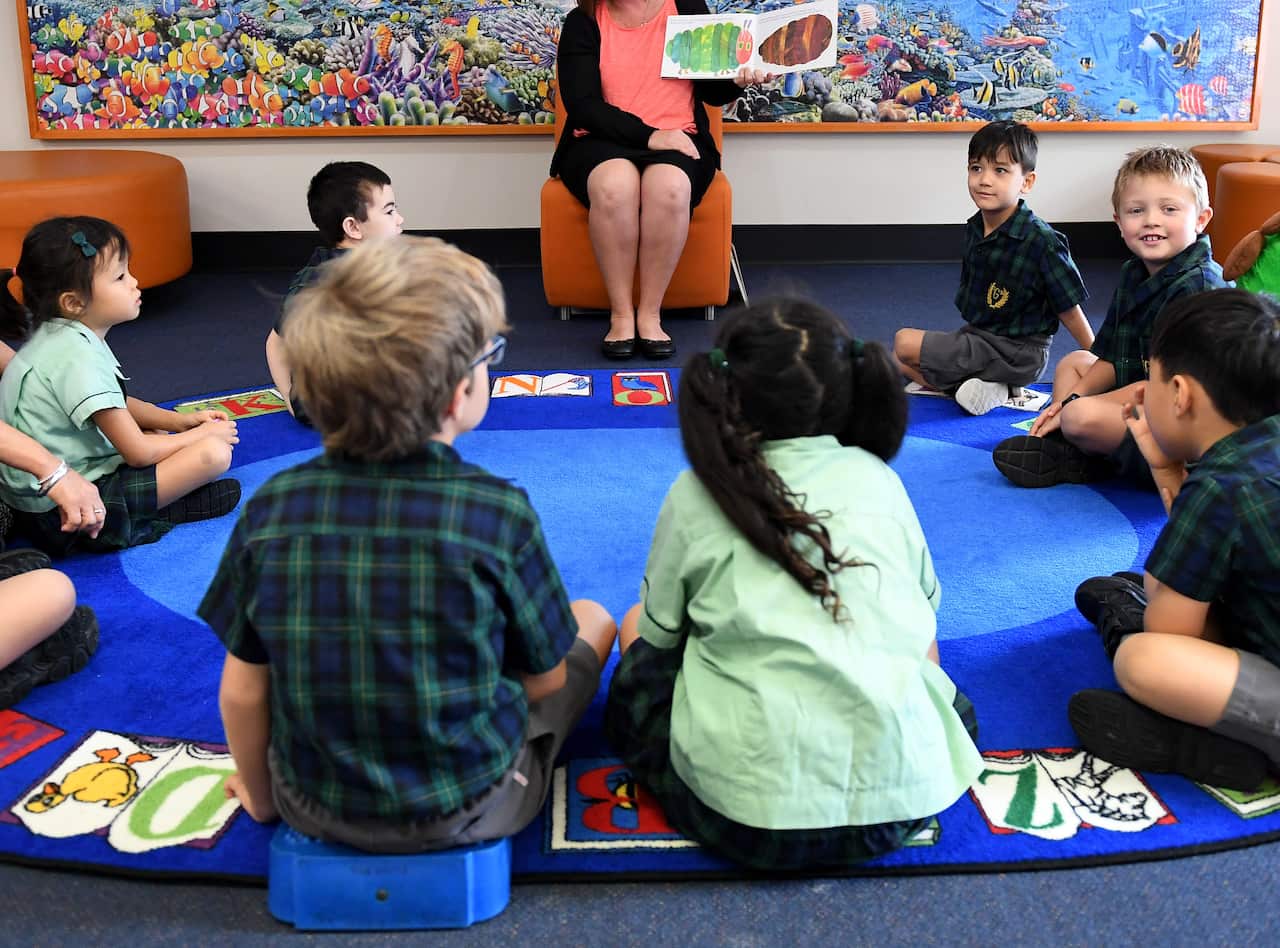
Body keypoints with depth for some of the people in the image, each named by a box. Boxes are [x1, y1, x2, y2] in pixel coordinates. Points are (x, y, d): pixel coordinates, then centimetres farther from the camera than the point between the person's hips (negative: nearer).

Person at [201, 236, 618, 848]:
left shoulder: (271, 508, -16)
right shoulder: (498, 511, -23)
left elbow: (242, 691, -7)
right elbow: (545, 680, -9)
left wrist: (261, 798, 12)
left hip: (313, 811, 3)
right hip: (470, 812, -3)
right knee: (592, 618, 18)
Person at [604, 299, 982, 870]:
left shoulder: (695, 496, 0)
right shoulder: (877, 479, 7)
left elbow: (659, 633, 9)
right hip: (900, 801, 2)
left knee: (638, 629, 22)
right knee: (958, 709, 36)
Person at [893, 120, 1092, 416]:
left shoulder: (1042, 242, -21)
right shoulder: (974, 228, 1)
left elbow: (1070, 311, -14)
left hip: (1017, 354, -8)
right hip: (976, 335, 8)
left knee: (905, 343, -15)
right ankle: (990, 385, -1)